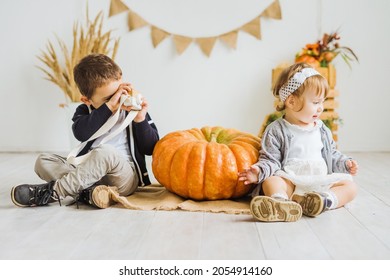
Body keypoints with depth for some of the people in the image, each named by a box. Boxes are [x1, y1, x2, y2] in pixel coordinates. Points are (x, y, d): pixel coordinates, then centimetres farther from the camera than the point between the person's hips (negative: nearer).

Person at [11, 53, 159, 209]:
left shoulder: (134, 108, 5)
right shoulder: (85, 111, 9)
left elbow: (151, 148, 1)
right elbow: (81, 133, -16)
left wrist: (140, 119, -14)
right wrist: (109, 106, -20)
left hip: (124, 176, -4)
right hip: (89, 175, 4)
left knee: (105, 152, -35)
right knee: (43, 161, -9)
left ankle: (53, 191, -23)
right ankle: (88, 192, -30)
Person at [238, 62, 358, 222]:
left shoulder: (322, 130, 18)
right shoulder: (276, 131, 2)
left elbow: (332, 155, 28)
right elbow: (270, 160, -3)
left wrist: (345, 164, 10)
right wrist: (259, 171, -22)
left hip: (321, 182, 5)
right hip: (290, 182, -5)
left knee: (350, 186, -15)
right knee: (270, 182, -33)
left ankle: (324, 200, -44)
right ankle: (281, 204, -64)